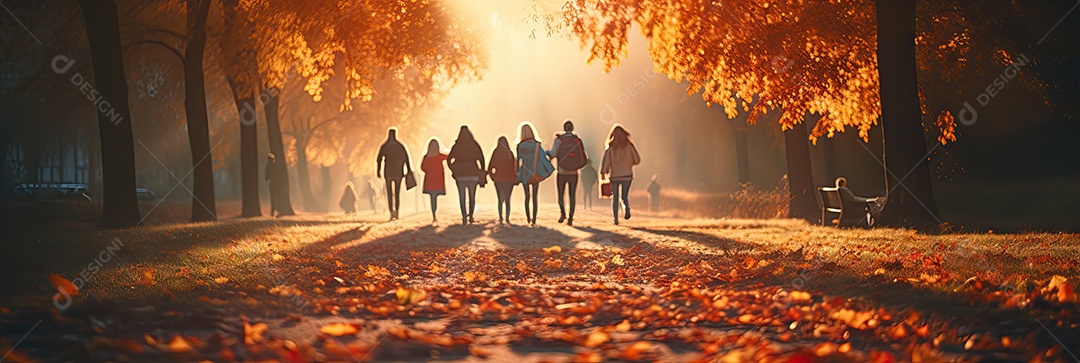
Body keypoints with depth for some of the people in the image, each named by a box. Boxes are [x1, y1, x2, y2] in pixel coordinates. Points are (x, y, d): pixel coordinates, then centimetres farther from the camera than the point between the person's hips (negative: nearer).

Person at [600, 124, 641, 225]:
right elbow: (637, 160, 3)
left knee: (615, 197, 9)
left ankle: (616, 219, 0)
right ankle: (627, 208, -21)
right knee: (625, 196, 11)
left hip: (614, 175, 0)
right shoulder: (629, 145, 0)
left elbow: (605, 160, -10)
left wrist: (602, 174, -11)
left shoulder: (610, 146, -2)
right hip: (627, 174, 0)